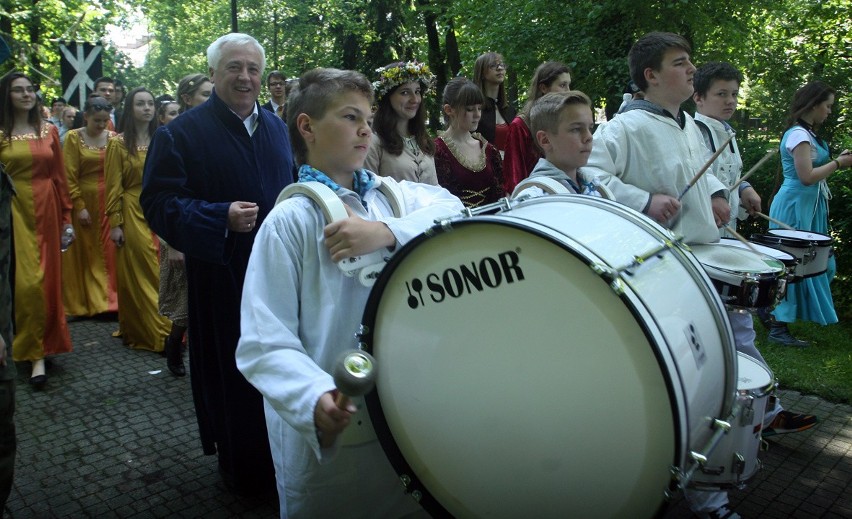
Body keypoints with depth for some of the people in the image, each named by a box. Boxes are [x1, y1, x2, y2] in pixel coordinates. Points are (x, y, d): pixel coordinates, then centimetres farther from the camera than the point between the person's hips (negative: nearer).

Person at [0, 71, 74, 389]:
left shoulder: (49, 131, 8)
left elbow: (59, 177, 8)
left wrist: (67, 217, 6)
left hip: (47, 211, 3)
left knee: (47, 279, 5)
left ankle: (39, 349, 17)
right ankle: (34, 351, 10)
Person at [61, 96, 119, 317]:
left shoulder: (113, 138, 5)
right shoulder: (74, 138, 0)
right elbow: (69, 177, -4)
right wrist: (79, 206, -11)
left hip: (109, 201, 2)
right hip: (85, 201, -1)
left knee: (110, 251, 0)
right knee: (87, 253, 6)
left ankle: (111, 299, 10)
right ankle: (88, 302, 15)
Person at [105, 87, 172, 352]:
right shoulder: (118, 144, -1)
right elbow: (113, 187, -4)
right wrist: (115, 223, -9)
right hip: (134, 214, -3)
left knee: (161, 272, 5)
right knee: (138, 274, 2)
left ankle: (165, 328, 16)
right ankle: (143, 331, 11)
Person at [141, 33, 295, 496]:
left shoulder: (278, 128, 12)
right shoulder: (181, 132, -6)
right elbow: (159, 202, -12)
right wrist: (220, 218, -25)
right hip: (223, 279, -5)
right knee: (232, 374, 6)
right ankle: (240, 468, 27)